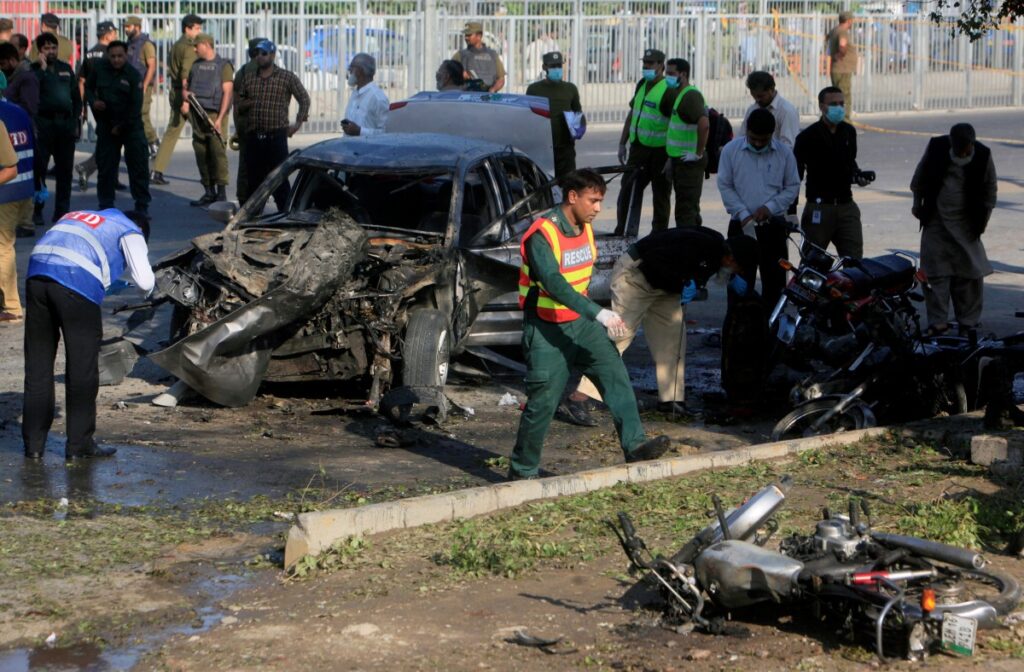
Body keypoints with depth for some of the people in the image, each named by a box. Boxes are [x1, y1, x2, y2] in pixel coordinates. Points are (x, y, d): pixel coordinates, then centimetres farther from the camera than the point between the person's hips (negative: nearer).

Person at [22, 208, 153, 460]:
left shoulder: (77, 216, 36)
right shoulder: (131, 232, 18)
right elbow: (145, 282, 7)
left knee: (37, 364, 13)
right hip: (77, 282, -6)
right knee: (82, 368, 6)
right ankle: (80, 444, 11)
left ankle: (33, 443, 17)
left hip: (37, 274, 6)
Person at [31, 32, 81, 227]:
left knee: (65, 168, 6)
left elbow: (76, 97, 19)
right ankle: (37, 211, 0)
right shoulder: (34, 69, 2)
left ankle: (62, 211, 12)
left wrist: (77, 121, 11)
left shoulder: (66, 69, 16)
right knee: (39, 167, -6)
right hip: (44, 122, -4)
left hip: (65, 123, 4)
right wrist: (42, 68, -15)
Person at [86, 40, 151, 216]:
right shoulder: (99, 68, 0)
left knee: (139, 165, -5)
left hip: (131, 125, -3)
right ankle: (106, 206, 14)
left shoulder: (133, 75, -10)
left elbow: (135, 105, -11)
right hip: (106, 125, 3)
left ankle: (142, 206, 1)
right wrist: (93, 101, -7)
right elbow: (89, 87, 15)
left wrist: (121, 127, -11)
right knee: (105, 166, 4)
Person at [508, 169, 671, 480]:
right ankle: (521, 472, 12)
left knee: (615, 372, -11)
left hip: (579, 322, 7)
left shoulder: (584, 228, 5)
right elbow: (554, 284, -34)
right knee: (542, 402, -3)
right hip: (546, 329, -7)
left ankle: (634, 444, -17)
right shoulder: (542, 235, -22)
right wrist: (599, 313, -42)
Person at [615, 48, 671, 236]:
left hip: (659, 152, -7)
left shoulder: (669, 90, -13)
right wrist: (622, 143, 17)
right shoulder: (642, 85, 11)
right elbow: (632, 114, 20)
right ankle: (623, 233, 13)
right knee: (629, 192, 6)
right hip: (638, 148, 7)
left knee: (660, 196, 4)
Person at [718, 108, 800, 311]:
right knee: (740, 280, 1)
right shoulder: (731, 150, -1)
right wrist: (743, 213, -10)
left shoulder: (784, 153, 1)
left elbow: (792, 187, 5)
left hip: (773, 225, 1)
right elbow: (724, 186, 1)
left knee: (774, 279, 4)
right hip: (741, 225, -1)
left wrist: (770, 207, -9)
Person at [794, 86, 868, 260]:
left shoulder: (849, 132, 10)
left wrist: (858, 176, 4)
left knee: (854, 258, -3)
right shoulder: (808, 136, -6)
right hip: (819, 207, -4)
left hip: (846, 205, 4)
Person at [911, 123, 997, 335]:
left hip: (966, 224, 0)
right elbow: (920, 178, 8)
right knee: (935, 272, -1)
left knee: (969, 274, 0)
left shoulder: (983, 156, -10)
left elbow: (990, 188, 5)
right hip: (936, 220, 1)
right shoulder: (936, 147, -8)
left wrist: (983, 218, 4)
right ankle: (937, 322, 3)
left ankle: (968, 322, 11)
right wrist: (918, 204, 13)